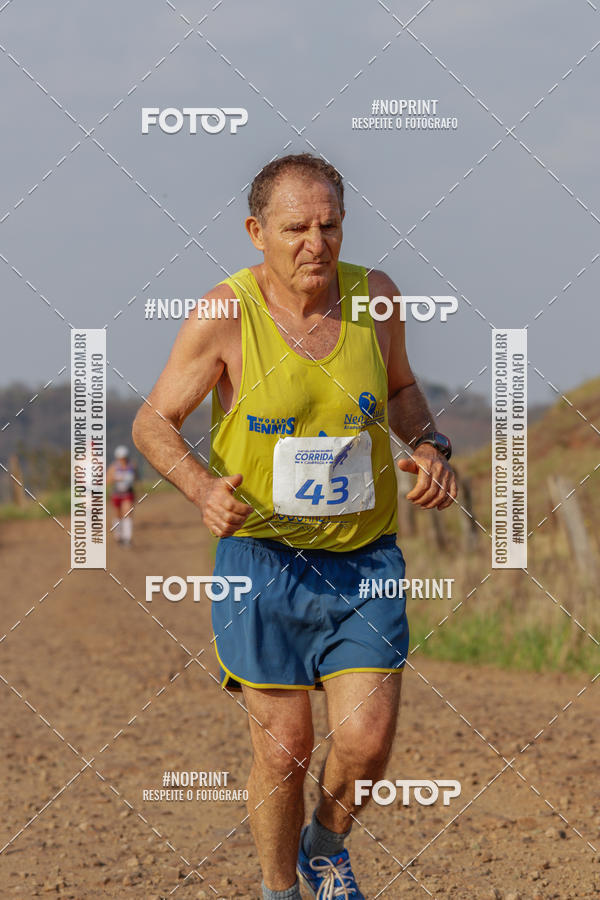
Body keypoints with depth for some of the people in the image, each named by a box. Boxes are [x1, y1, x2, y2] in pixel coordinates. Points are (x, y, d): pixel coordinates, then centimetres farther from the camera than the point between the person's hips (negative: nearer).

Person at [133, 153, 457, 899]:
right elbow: (153, 424, -4)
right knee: (284, 748, 0)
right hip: (263, 561, -3)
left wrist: (430, 448, -3)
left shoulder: (374, 296, -3)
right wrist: (204, 489, -23)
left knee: (366, 741, -5)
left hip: (365, 561, 3)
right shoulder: (225, 315, -13)